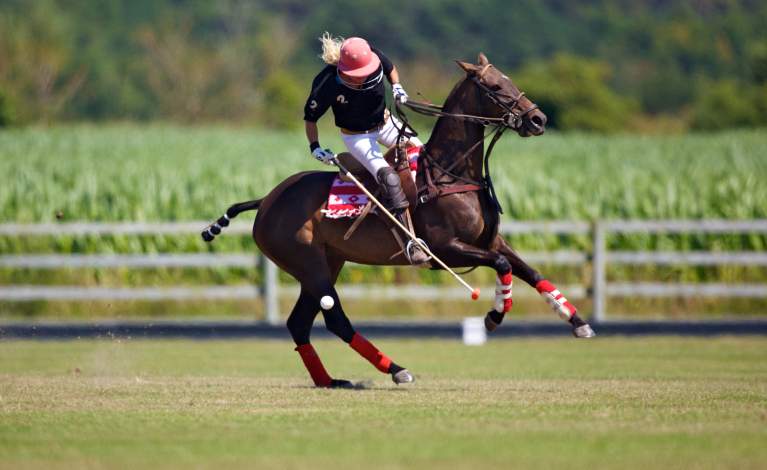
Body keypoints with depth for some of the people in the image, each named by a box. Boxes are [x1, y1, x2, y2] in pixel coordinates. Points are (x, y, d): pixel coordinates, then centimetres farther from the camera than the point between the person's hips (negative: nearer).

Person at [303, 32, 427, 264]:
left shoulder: (374, 56, -22)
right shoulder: (326, 85, -30)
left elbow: (390, 69, 4)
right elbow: (310, 118, -12)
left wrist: (397, 87, -14)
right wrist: (315, 147, -20)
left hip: (385, 122, 5)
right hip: (356, 136, -5)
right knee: (389, 177, -24)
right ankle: (410, 243, -26)